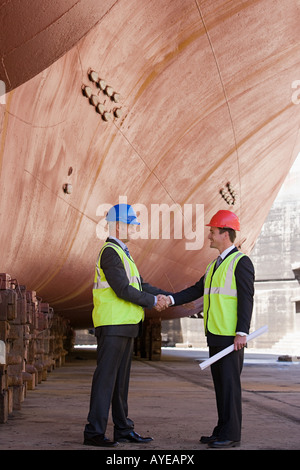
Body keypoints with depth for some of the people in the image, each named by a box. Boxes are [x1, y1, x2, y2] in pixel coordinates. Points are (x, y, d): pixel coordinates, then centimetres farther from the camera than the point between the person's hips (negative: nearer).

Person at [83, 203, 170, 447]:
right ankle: (94, 432, -4)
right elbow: (123, 290, -19)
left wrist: (167, 296, 7)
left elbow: (140, 284, 19)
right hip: (112, 325, -10)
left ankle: (123, 429, 18)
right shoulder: (110, 252, -13)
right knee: (106, 377, -8)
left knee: (121, 378, 12)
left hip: (125, 326, 10)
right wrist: (152, 302, -9)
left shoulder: (122, 253, 20)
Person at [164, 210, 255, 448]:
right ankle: (223, 431, 17)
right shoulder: (215, 265, 18)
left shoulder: (241, 262, -10)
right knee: (220, 382, 11)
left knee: (229, 383, -6)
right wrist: (170, 299, 1)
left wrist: (242, 333, -21)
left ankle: (232, 434, -1)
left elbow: (246, 299, -15)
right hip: (215, 335, 9)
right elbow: (196, 291, 14)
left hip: (232, 336, -9)